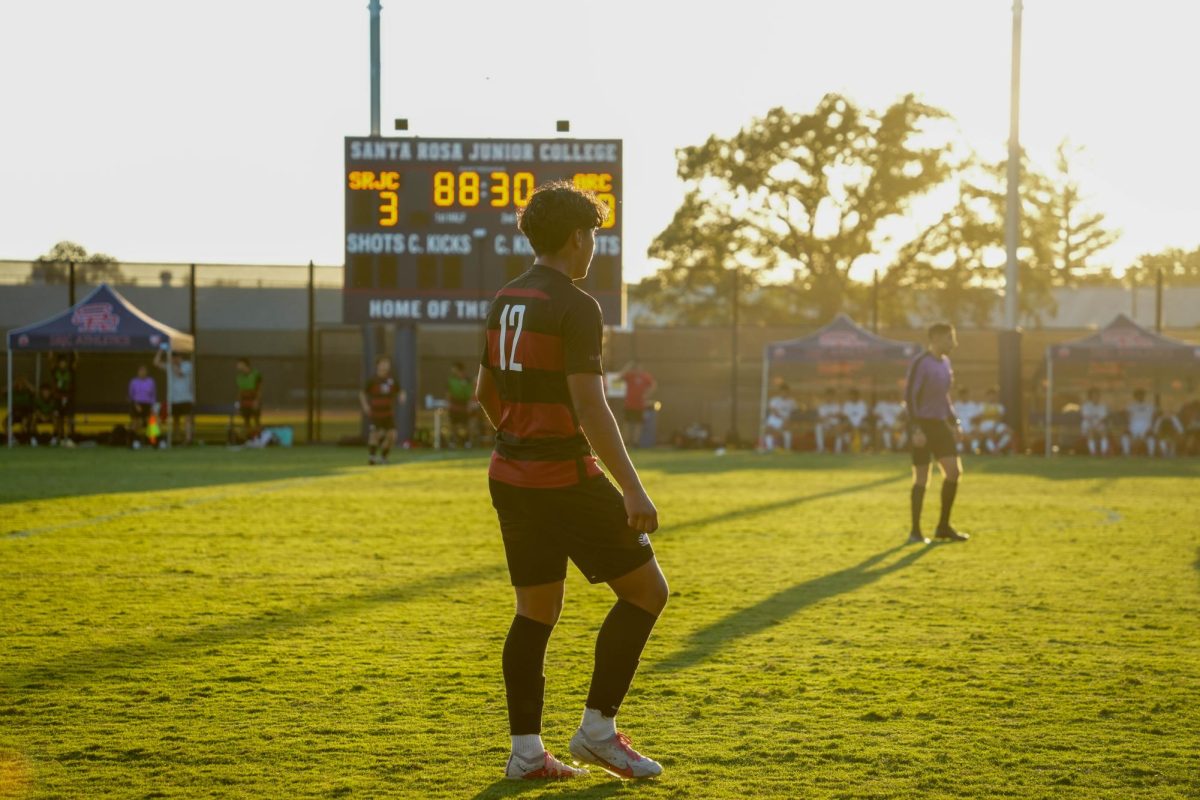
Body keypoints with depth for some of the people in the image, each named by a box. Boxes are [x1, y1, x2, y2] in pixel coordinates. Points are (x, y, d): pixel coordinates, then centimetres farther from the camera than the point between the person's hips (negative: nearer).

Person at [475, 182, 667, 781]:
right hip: (565, 478, -8)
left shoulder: (504, 301, 10)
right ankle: (597, 730, 3)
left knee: (536, 612, 12)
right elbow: (589, 406, -22)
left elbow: (485, 391, 20)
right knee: (646, 589, 4)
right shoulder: (575, 306, -15)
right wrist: (633, 489, -23)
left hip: (510, 477, 8)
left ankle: (525, 751, 11)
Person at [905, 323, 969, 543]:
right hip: (923, 426, -8)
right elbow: (910, 396, -16)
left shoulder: (945, 363, 13)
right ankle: (915, 531, 6)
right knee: (922, 478, -4)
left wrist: (954, 423, 17)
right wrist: (915, 429, -21)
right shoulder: (920, 363, -13)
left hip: (940, 425, 8)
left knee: (954, 471, 1)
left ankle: (943, 527, 12)